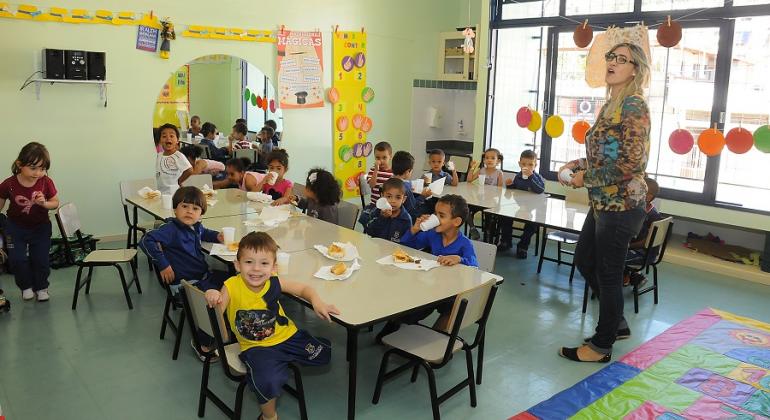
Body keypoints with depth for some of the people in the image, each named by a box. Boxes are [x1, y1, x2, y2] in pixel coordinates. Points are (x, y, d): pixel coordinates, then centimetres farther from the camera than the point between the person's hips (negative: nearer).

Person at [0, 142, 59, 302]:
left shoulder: (46, 182, -20)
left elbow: (56, 203, -9)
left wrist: (44, 203, -29)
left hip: (40, 226, 0)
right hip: (16, 227, 0)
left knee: (41, 259, 1)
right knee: (17, 259, -4)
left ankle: (41, 287, 24)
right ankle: (26, 287, 21)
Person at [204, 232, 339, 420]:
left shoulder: (274, 283, -10)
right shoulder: (231, 287, -16)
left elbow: (304, 288, 1)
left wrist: (317, 302, -19)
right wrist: (212, 298, -42)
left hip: (287, 335, 4)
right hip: (256, 346, -4)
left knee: (324, 354, 1)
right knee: (268, 381, -29)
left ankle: (283, 365, 27)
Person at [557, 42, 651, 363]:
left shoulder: (634, 106, -15)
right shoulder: (611, 104, 12)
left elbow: (632, 162, -22)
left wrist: (586, 177, -15)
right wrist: (577, 165, 6)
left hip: (621, 204, -10)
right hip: (603, 202, 10)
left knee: (608, 274, 2)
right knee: (584, 260, 19)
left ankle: (602, 346, 20)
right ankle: (617, 322, 37)